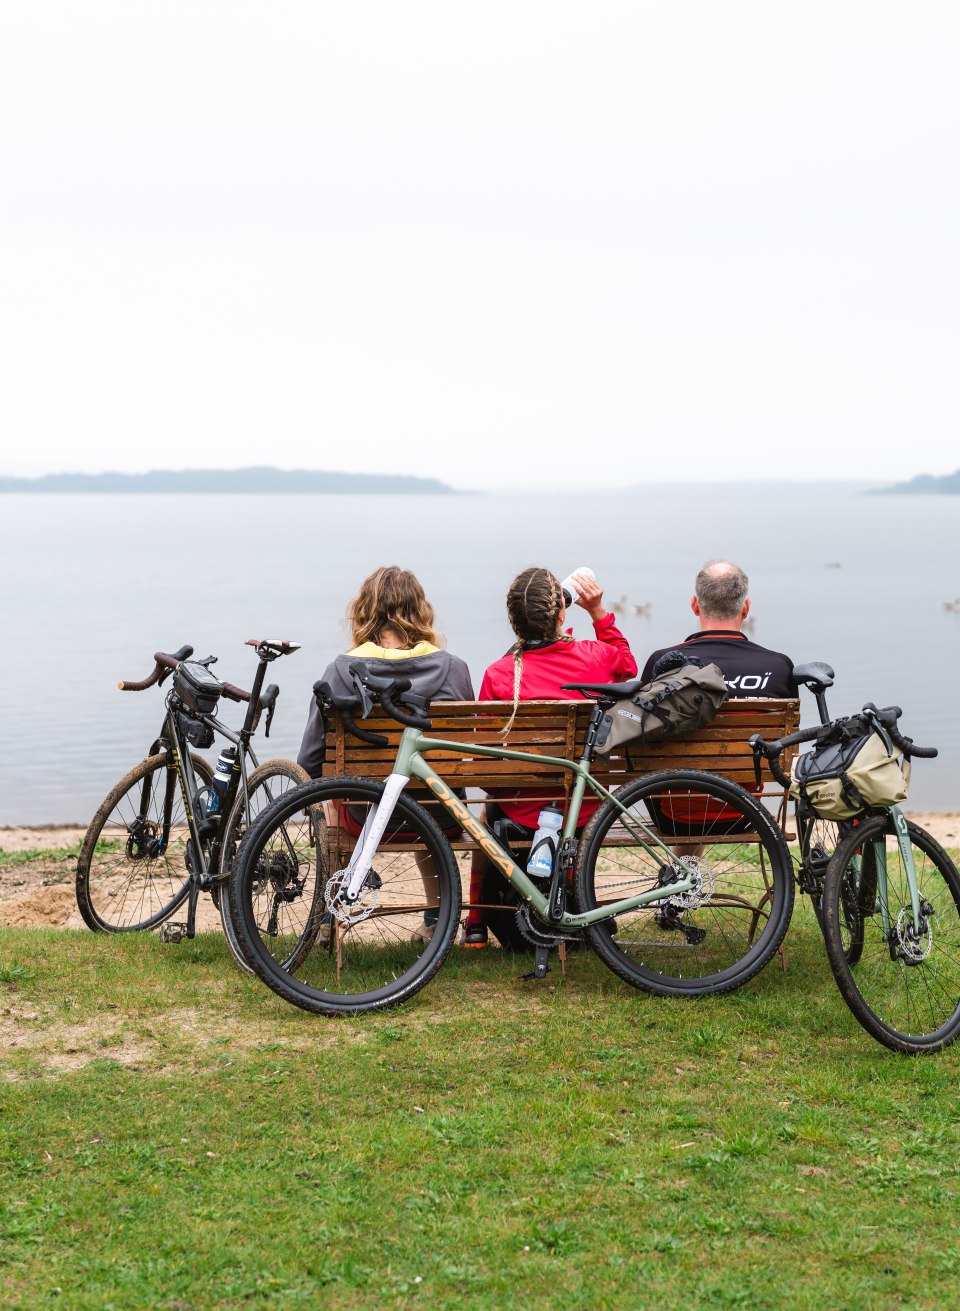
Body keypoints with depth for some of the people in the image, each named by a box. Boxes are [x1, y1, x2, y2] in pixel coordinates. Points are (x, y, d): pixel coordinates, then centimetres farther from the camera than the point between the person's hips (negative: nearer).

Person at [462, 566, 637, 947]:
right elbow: (627, 665, 14)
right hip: (586, 814, 2)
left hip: (522, 817, -2)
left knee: (489, 809, 34)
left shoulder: (498, 675, -19)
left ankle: (476, 921, 41)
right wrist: (598, 612, 11)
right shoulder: (594, 658, -12)